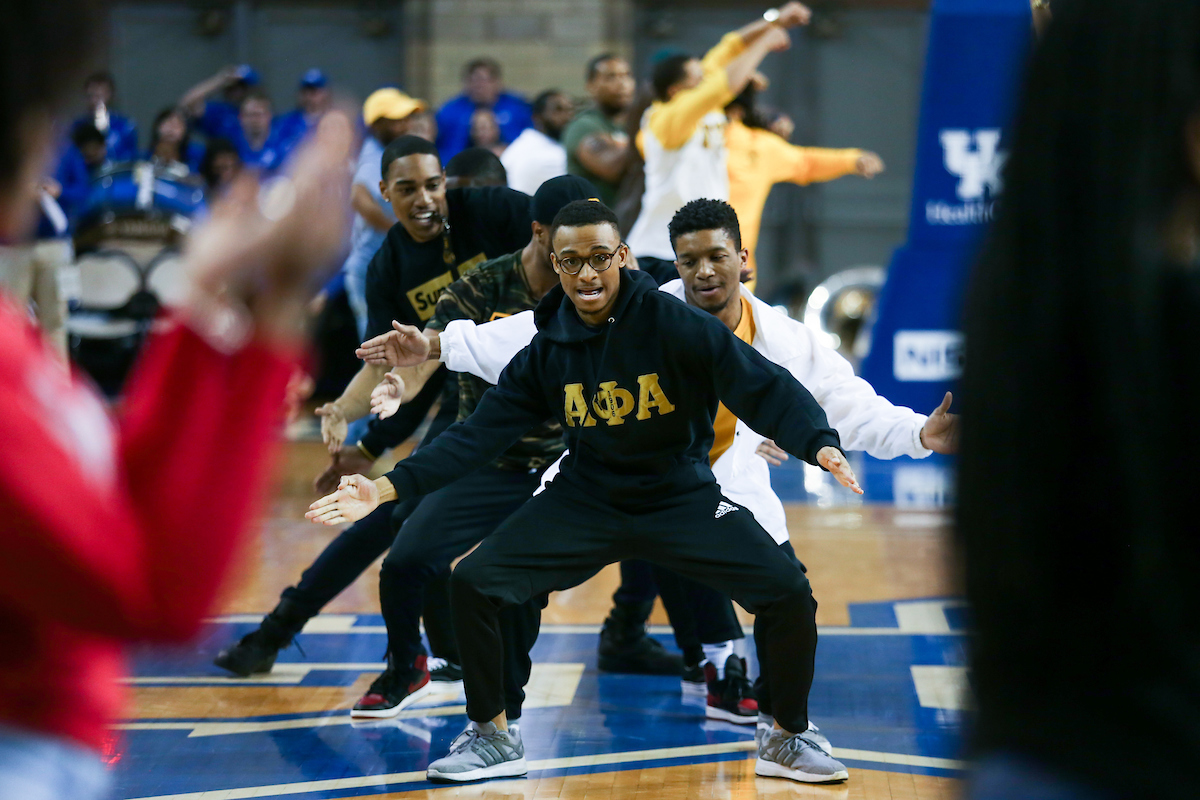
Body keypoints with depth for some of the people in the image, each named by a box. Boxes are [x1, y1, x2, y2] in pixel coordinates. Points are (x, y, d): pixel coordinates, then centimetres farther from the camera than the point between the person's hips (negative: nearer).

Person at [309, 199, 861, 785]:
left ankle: (787, 740, 9)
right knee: (472, 582, -13)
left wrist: (819, 445, -38)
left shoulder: (673, 323, -17)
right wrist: (389, 488, -11)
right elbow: (480, 432, -3)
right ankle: (493, 738, 10)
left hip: (681, 495, -2)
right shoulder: (548, 346, -6)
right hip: (585, 499, 2)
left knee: (789, 593, -18)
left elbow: (763, 388, -20)